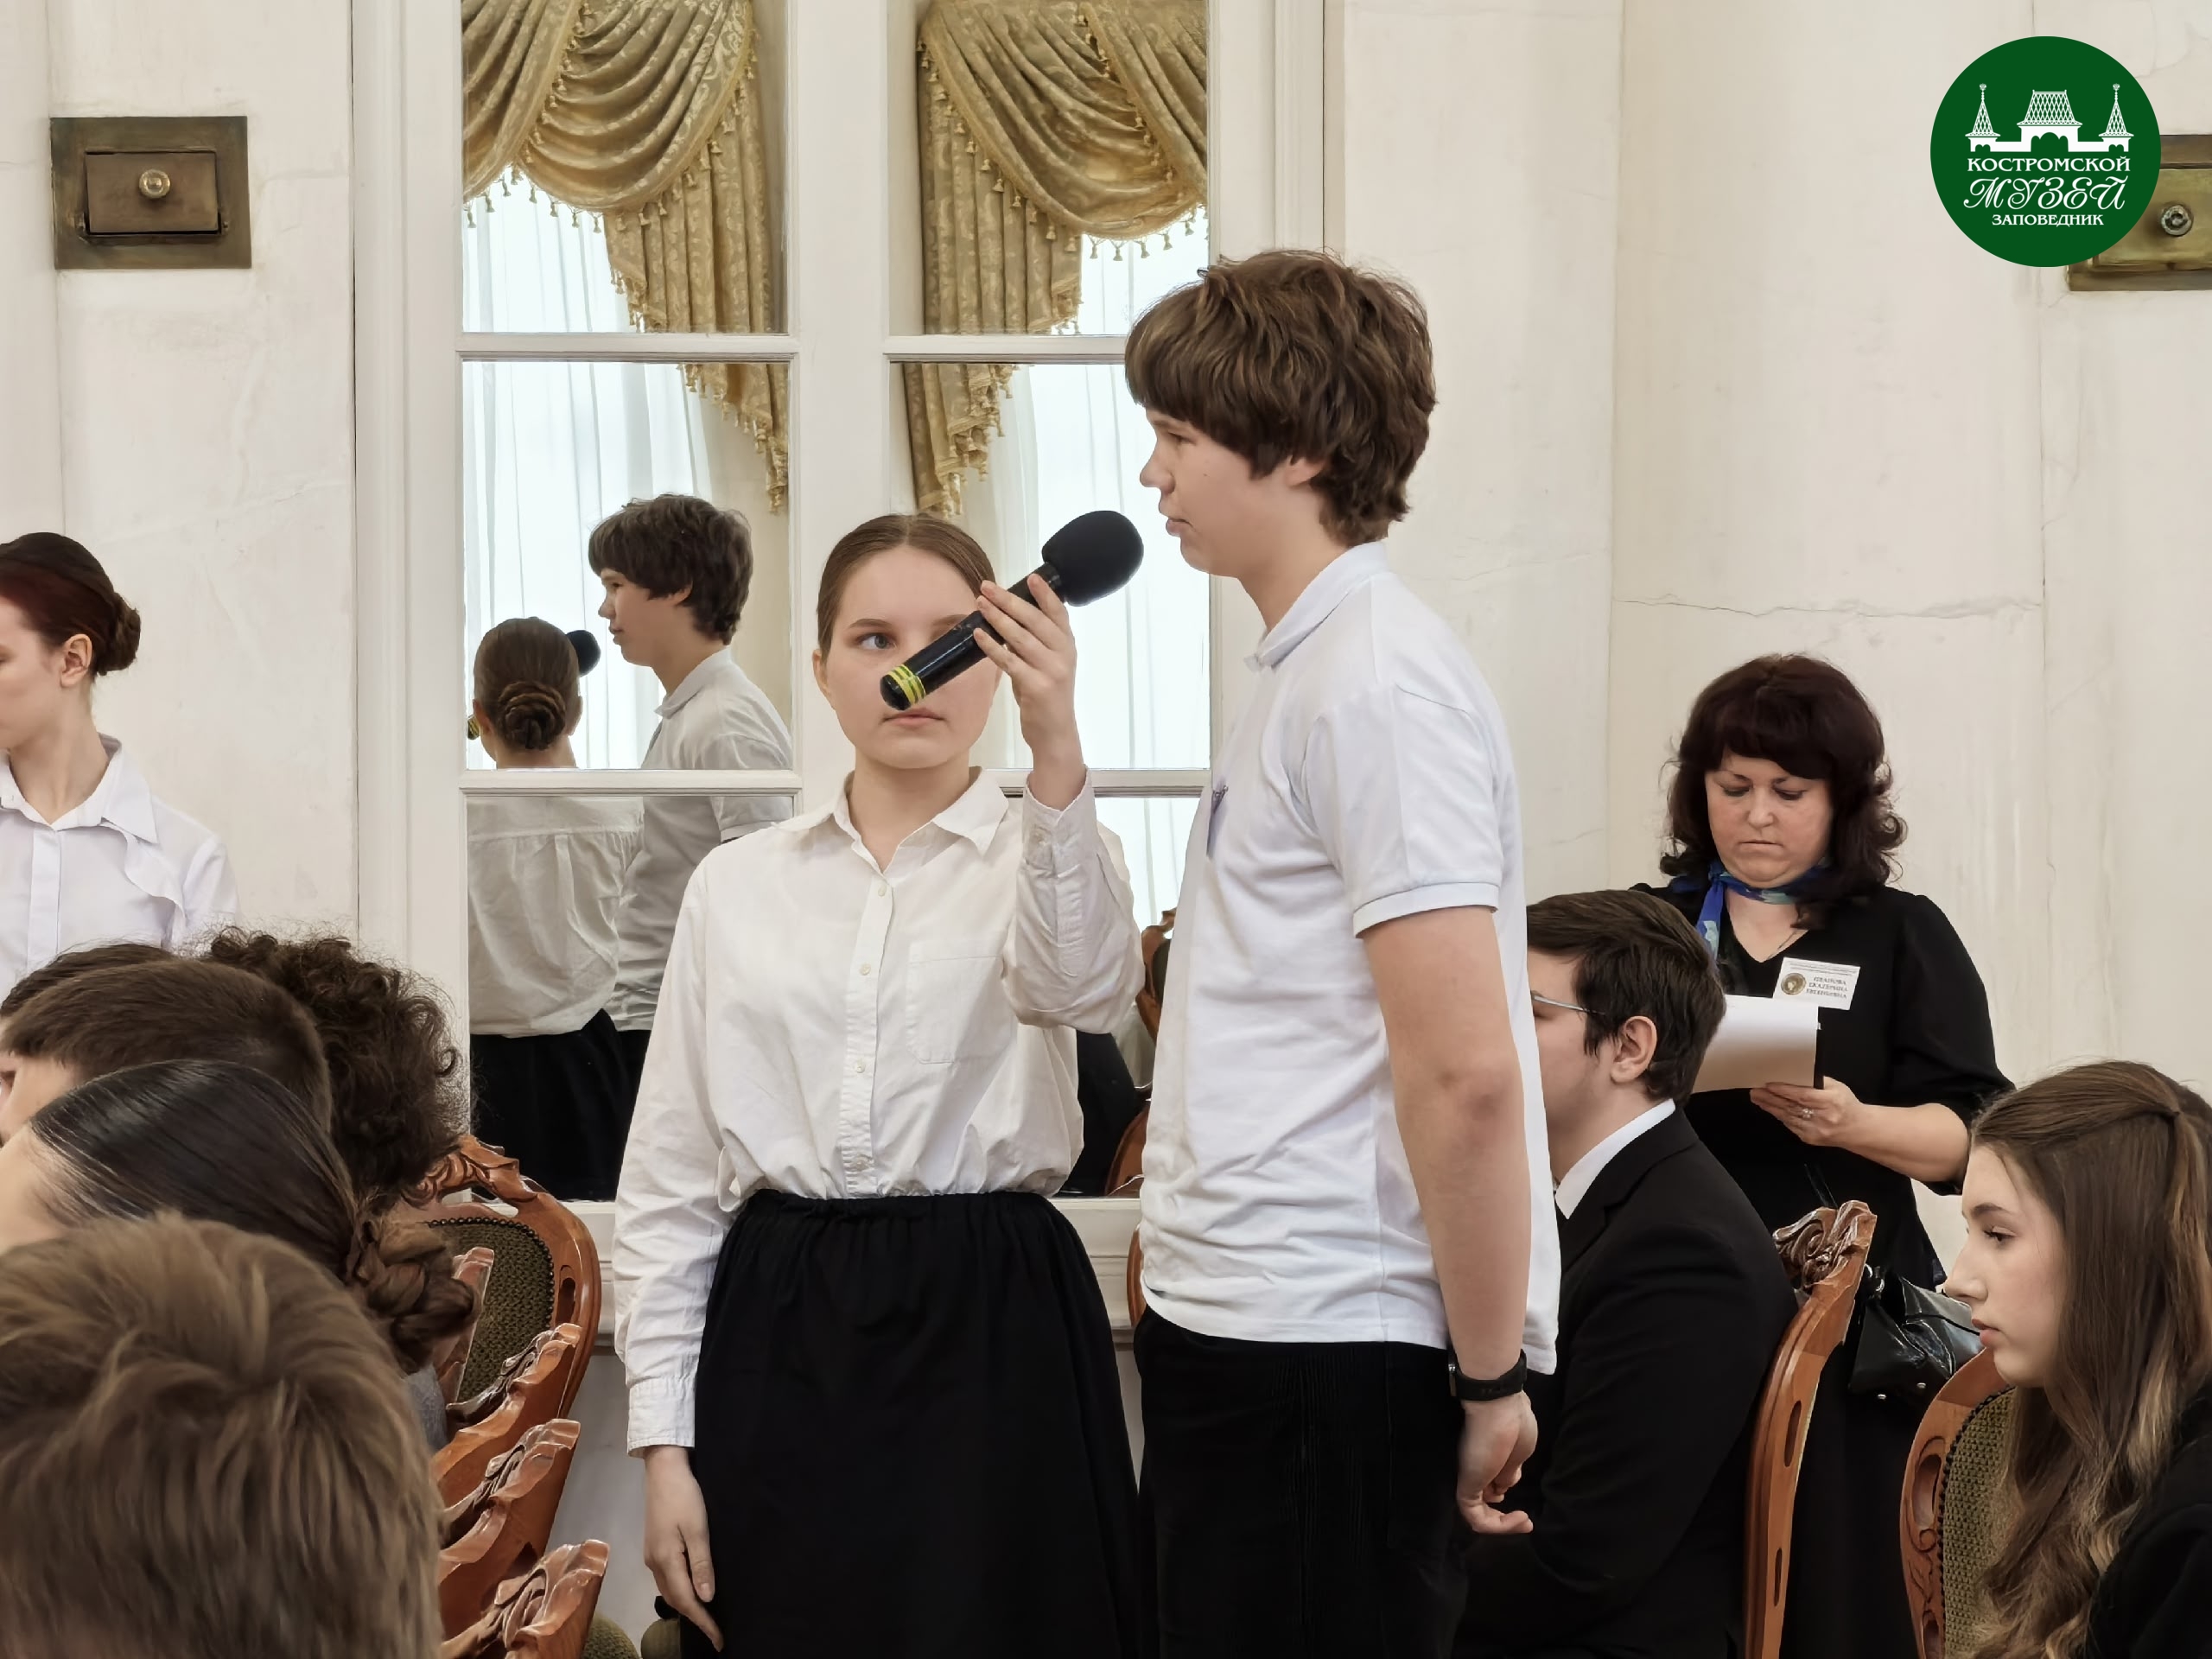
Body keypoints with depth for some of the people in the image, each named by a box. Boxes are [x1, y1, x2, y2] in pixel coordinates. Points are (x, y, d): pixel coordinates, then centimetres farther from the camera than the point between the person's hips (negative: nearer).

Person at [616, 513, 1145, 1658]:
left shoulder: (1036, 857, 3)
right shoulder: (737, 888, 9)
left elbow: (1082, 986, -23)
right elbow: (669, 1179, 9)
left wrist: (1056, 756, -39)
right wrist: (663, 1442, 2)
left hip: (991, 1334, -2)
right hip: (779, 1345, 2)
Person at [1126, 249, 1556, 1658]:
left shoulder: (1376, 683, -16)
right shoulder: (1314, 670, 15)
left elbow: (1464, 1071, -21)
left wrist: (1492, 1378, -17)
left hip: (1321, 1352, -10)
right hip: (1243, 1328, 10)